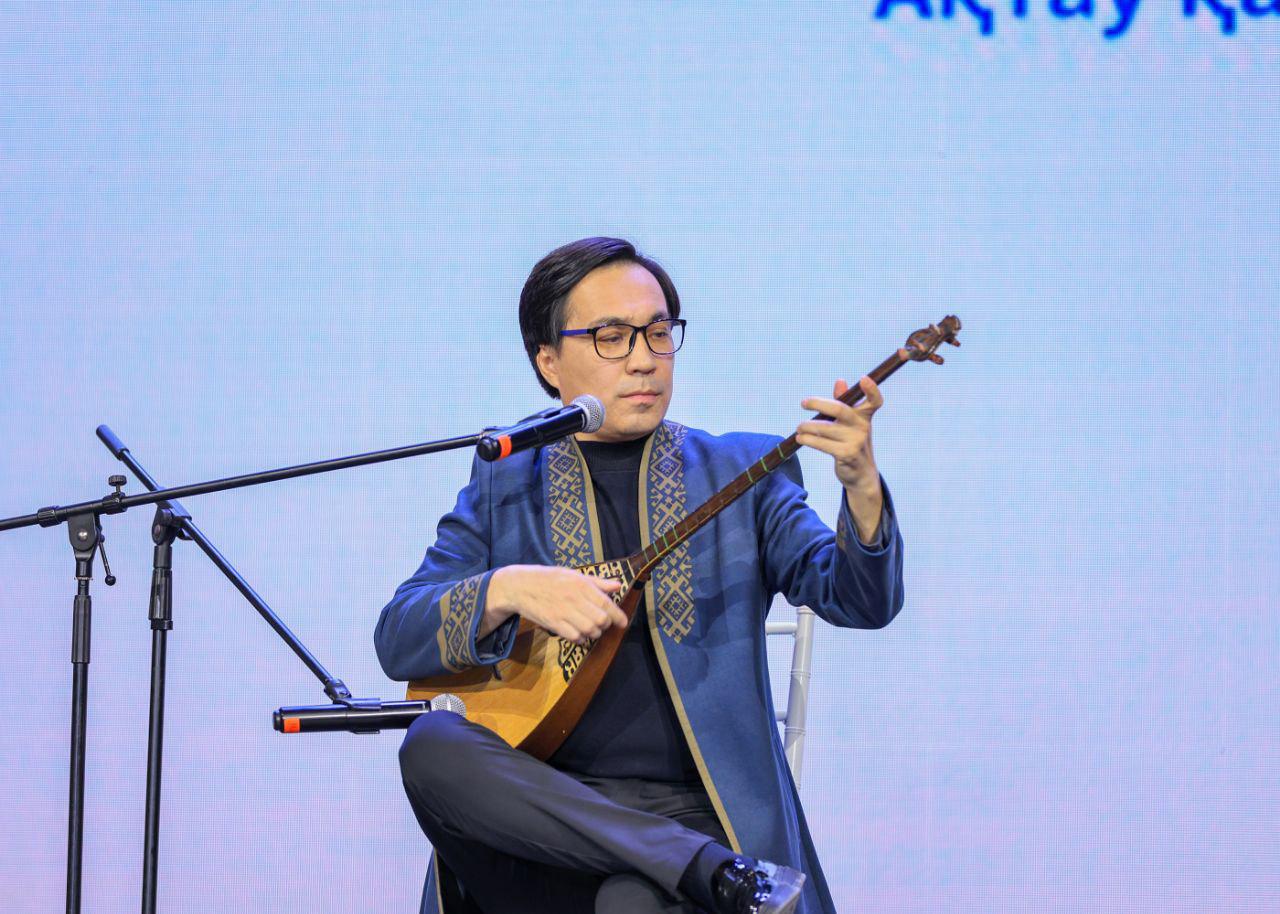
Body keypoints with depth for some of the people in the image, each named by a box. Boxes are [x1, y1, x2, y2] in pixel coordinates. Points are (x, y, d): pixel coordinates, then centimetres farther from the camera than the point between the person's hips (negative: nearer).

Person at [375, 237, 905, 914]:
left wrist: (861, 485, -21)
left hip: (689, 809, -4)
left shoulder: (741, 471, 12)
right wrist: (507, 590, -15)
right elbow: (397, 641, 4)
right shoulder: (504, 486, 14)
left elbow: (864, 603, -1)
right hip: (542, 803, 4)